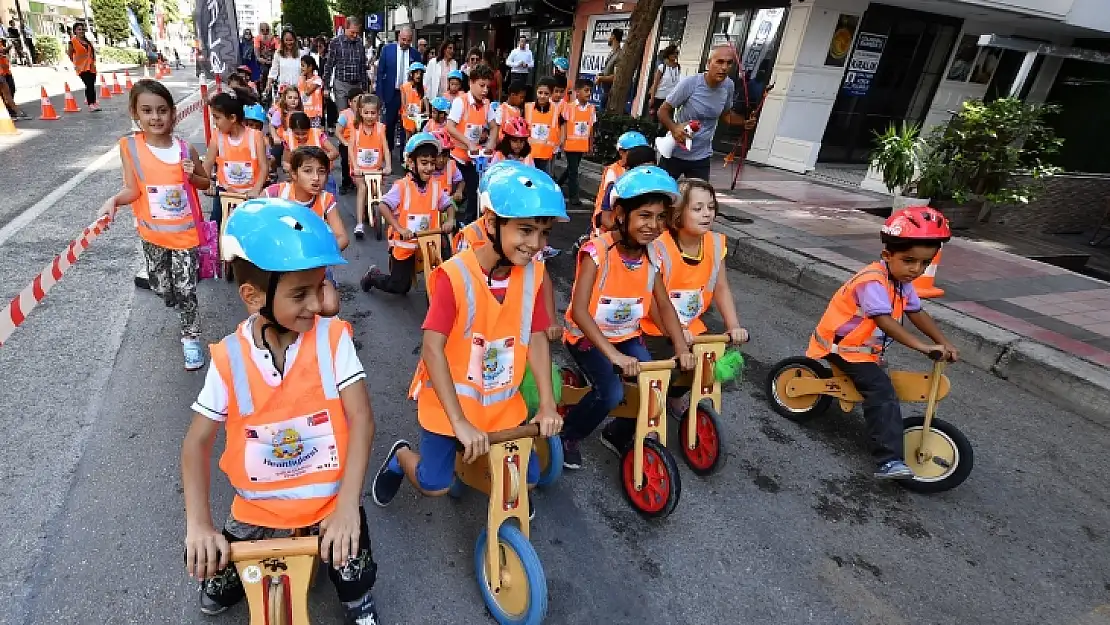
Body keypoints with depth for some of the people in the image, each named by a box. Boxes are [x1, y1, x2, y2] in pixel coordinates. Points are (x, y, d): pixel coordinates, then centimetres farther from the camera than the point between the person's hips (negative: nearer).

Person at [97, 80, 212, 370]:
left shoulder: (186, 149, -8)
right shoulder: (129, 146, -9)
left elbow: (206, 183, 6)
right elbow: (132, 189, -9)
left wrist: (192, 176, -15)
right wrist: (114, 200, -29)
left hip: (185, 231, -1)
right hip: (152, 231, 1)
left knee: (185, 289, 1)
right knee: (160, 287, 13)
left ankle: (190, 337, 18)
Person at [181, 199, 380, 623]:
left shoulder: (332, 338, -14)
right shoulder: (230, 358, -11)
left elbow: (361, 419, -17)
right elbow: (197, 442, -4)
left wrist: (348, 505, -24)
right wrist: (198, 524, -14)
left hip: (330, 500, -2)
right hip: (259, 506, 2)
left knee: (356, 579, -12)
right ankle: (227, 580, 32)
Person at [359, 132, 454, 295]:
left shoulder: (436, 186, -2)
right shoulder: (402, 186, -15)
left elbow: (448, 204, 9)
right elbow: (384, 207, -21)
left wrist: (450, 220, -11)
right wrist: (400, 228, -30)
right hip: (403, 244, -4)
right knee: (399, 287, 7)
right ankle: (373, 275, 33)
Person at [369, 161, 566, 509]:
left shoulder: (533, 274, -10)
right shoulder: (455, 275, -26)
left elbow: (536, 338, -3)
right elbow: (433, 349, -26)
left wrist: (547, 403, -8)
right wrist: (459, 421, -28)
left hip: (503, 403, 4)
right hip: (449, 401, -4)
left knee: (527, 478, 8)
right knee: (435, 485, 6)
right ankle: (401, 456, 40)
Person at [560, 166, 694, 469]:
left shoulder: (651, 256, -5)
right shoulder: (597, 251, -24)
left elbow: (664, 305, 3)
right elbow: (579, 311, -31)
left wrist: (682, 347, -13)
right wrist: (614, 355, -38)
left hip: (627, 336, 6)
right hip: (588, 336, -5)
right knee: (611, 392, -25)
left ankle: (617, 435, 19)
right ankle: (568, 435, 6)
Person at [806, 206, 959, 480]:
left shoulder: (901, 281, 5)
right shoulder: (873, 281, -27)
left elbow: (916, 312, 9)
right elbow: (885, 321, -34)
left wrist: (944, 342, 1)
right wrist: (922, 346, -37)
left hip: (864, 345, 10)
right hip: (842, 344, -10)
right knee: (883, 393, -20)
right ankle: (889, 461, -23)